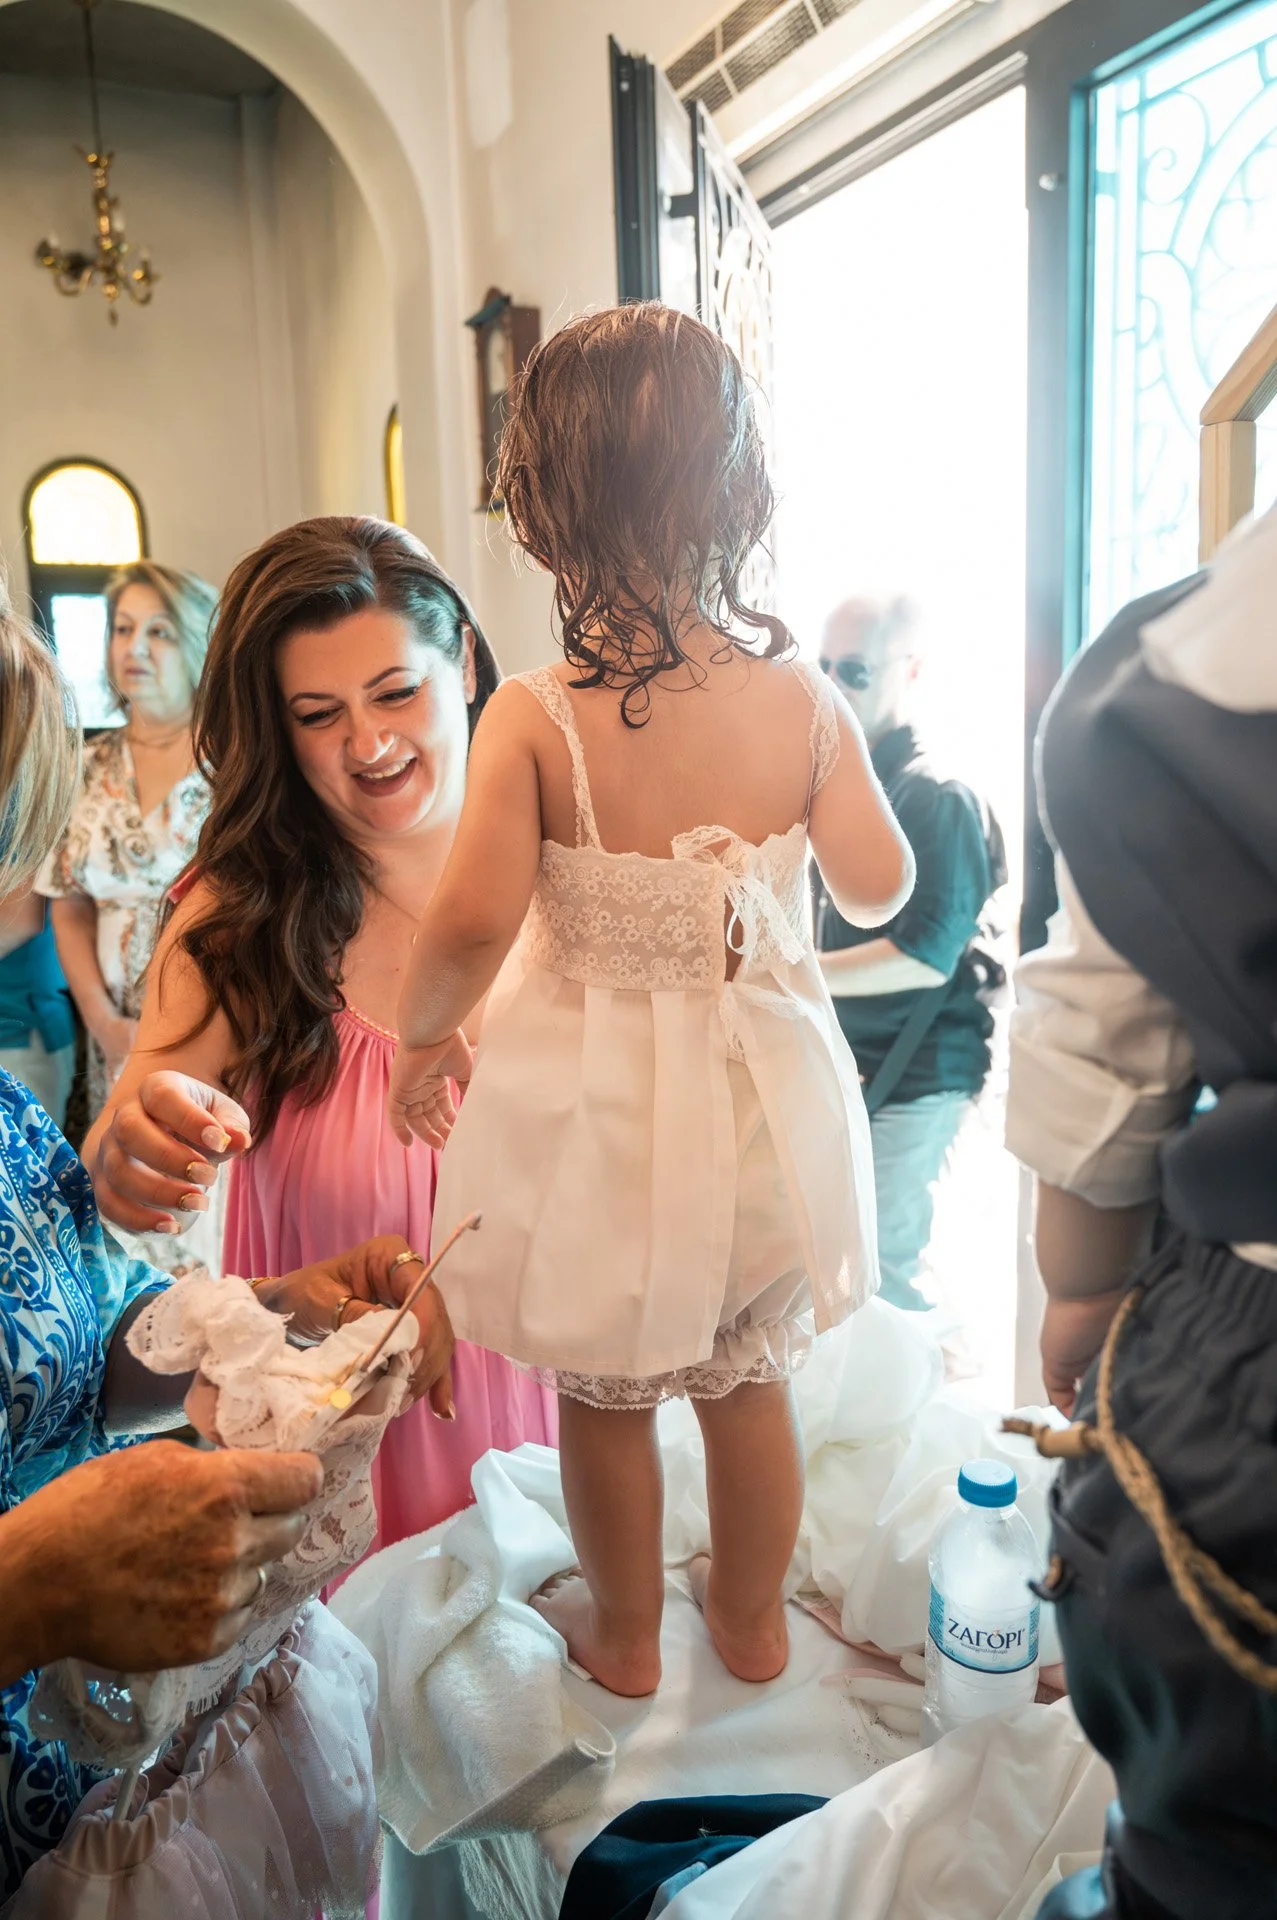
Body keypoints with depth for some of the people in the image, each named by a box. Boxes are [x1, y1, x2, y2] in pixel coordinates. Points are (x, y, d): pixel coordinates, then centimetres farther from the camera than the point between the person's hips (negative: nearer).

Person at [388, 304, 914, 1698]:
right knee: (750, 1375, 24)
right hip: (761, 1095, 3)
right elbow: (879, 891, -4)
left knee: (603, 1390, 21)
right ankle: (753, 1617, 46)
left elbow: (473, 920, -27)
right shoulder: (803, 699, -11)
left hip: (595, 1100, -2)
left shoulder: (532, 718, -20)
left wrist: (423, 1035, -8)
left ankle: (626, 1634, 44)